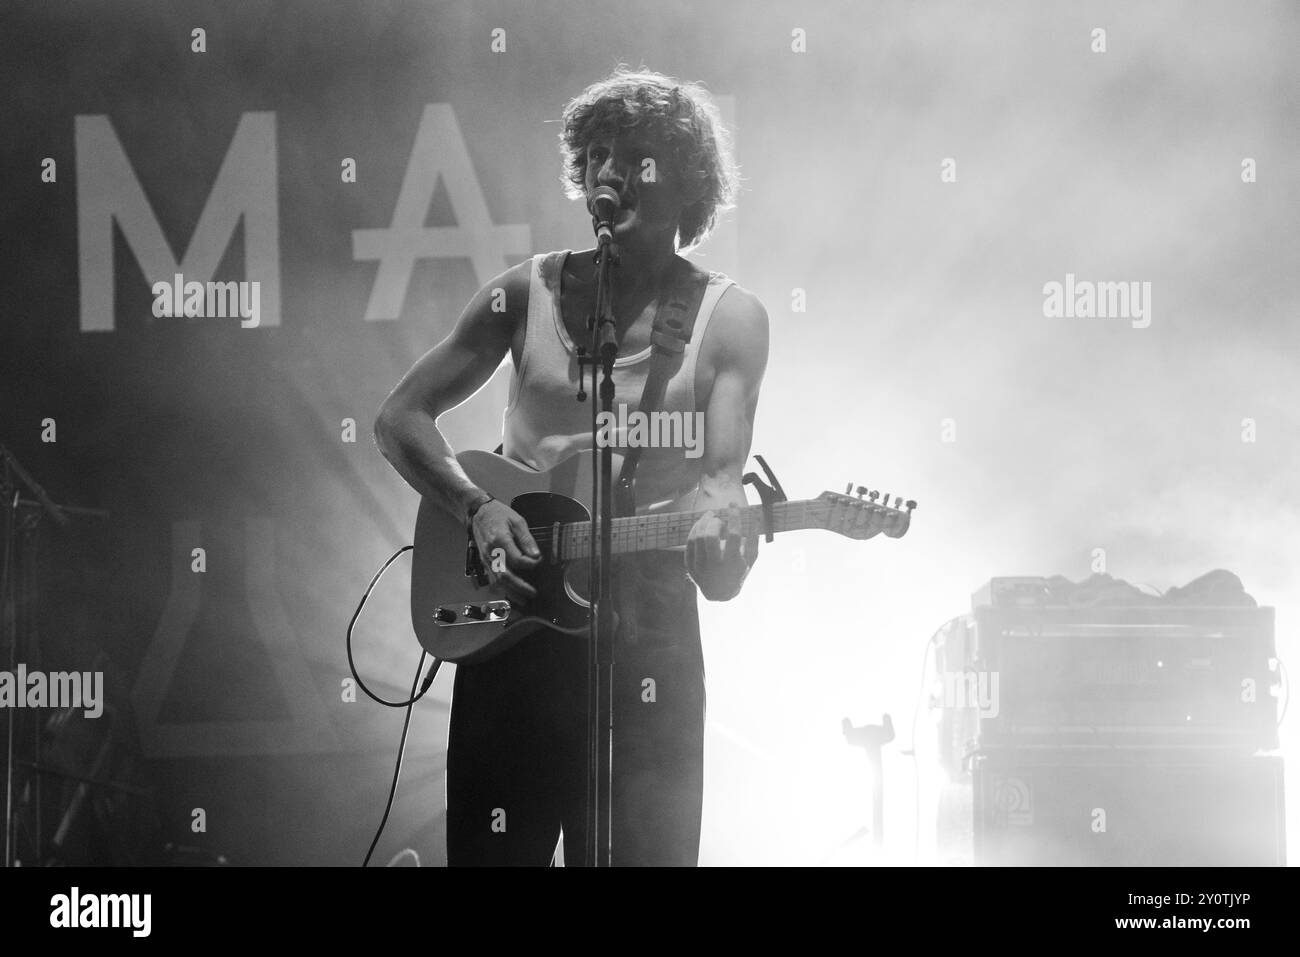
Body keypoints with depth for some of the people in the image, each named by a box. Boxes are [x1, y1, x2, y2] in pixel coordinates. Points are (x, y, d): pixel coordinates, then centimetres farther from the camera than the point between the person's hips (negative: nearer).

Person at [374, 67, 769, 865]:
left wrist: (725, 540, -32)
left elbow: (722, 476, -9)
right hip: (509, 618, 2)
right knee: (492, 850, 6)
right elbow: (401, 418, 7)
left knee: (643, 850, 1)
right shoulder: (530, 293, 5)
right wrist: (478, 506, -9)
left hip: (645, 625, -1)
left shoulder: (728, 320, 0)